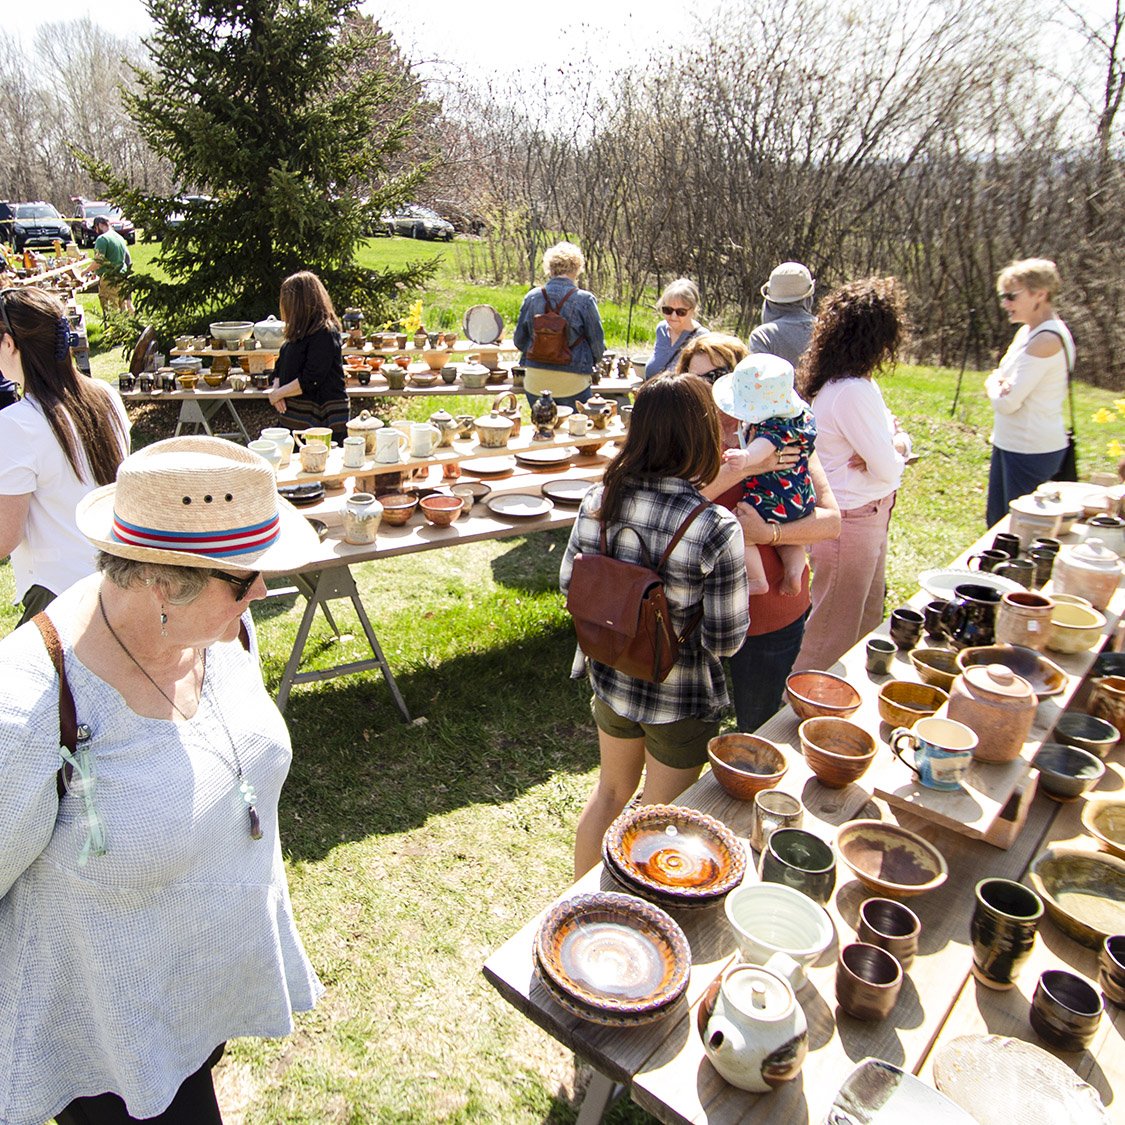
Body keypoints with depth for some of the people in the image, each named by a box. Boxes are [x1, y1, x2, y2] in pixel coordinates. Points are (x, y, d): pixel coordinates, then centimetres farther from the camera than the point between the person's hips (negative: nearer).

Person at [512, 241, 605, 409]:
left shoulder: (532, 297, -1)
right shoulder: (585, 300, -9)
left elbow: (519, 340, 7)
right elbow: (597, 343, -1)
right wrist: (589, 364, 20)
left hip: (535, 382, 3)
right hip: (572, 383, -3)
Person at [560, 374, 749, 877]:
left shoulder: (599, 500, -14)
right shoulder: (717, 528, -28)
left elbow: (570, 584, -2)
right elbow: (725, 639, -20)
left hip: (611, 678, 5)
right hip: (680, 697, -5)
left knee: (611, 789, 30)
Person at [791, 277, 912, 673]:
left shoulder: (848, 383, 6)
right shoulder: (853, 392, -25)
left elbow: (899, 436, 10)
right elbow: (888, 469, -23)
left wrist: (894, 443, -13)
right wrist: (892, 454, -1)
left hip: (867, 515, 10)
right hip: (853, 519, -10)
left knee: (867, 618, 24)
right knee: (834, 629, 5)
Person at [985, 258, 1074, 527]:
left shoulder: (1046, 340, -21)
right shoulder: (1027, 331, 9)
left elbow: (1007, 403, -23)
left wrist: (993, 384, -2)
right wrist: (1000, 385, -10)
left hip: (1031, 451, -10)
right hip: (1009, 444, 10)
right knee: (997, 523, 18)